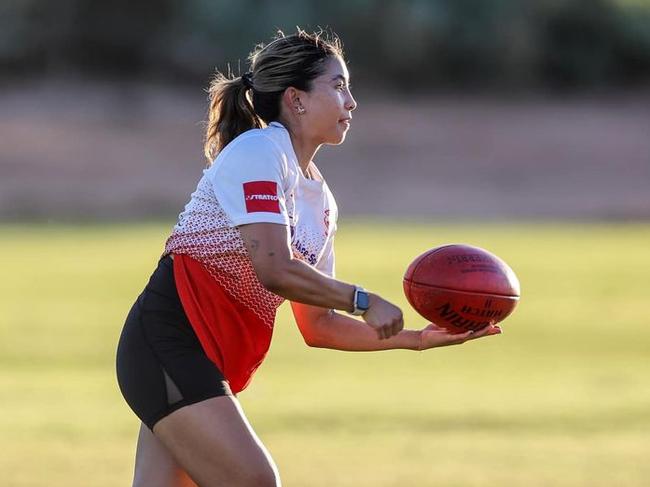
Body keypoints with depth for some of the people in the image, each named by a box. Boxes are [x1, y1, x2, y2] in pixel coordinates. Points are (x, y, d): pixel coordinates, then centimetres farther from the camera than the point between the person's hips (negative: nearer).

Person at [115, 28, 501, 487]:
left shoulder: (320, 201, 17)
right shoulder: (258, 152, -10)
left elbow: (318, 324, 20)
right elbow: (275, 270, -23)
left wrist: (414, 338, 11)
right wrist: (362, 300, -13)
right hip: (169, 341, -9)